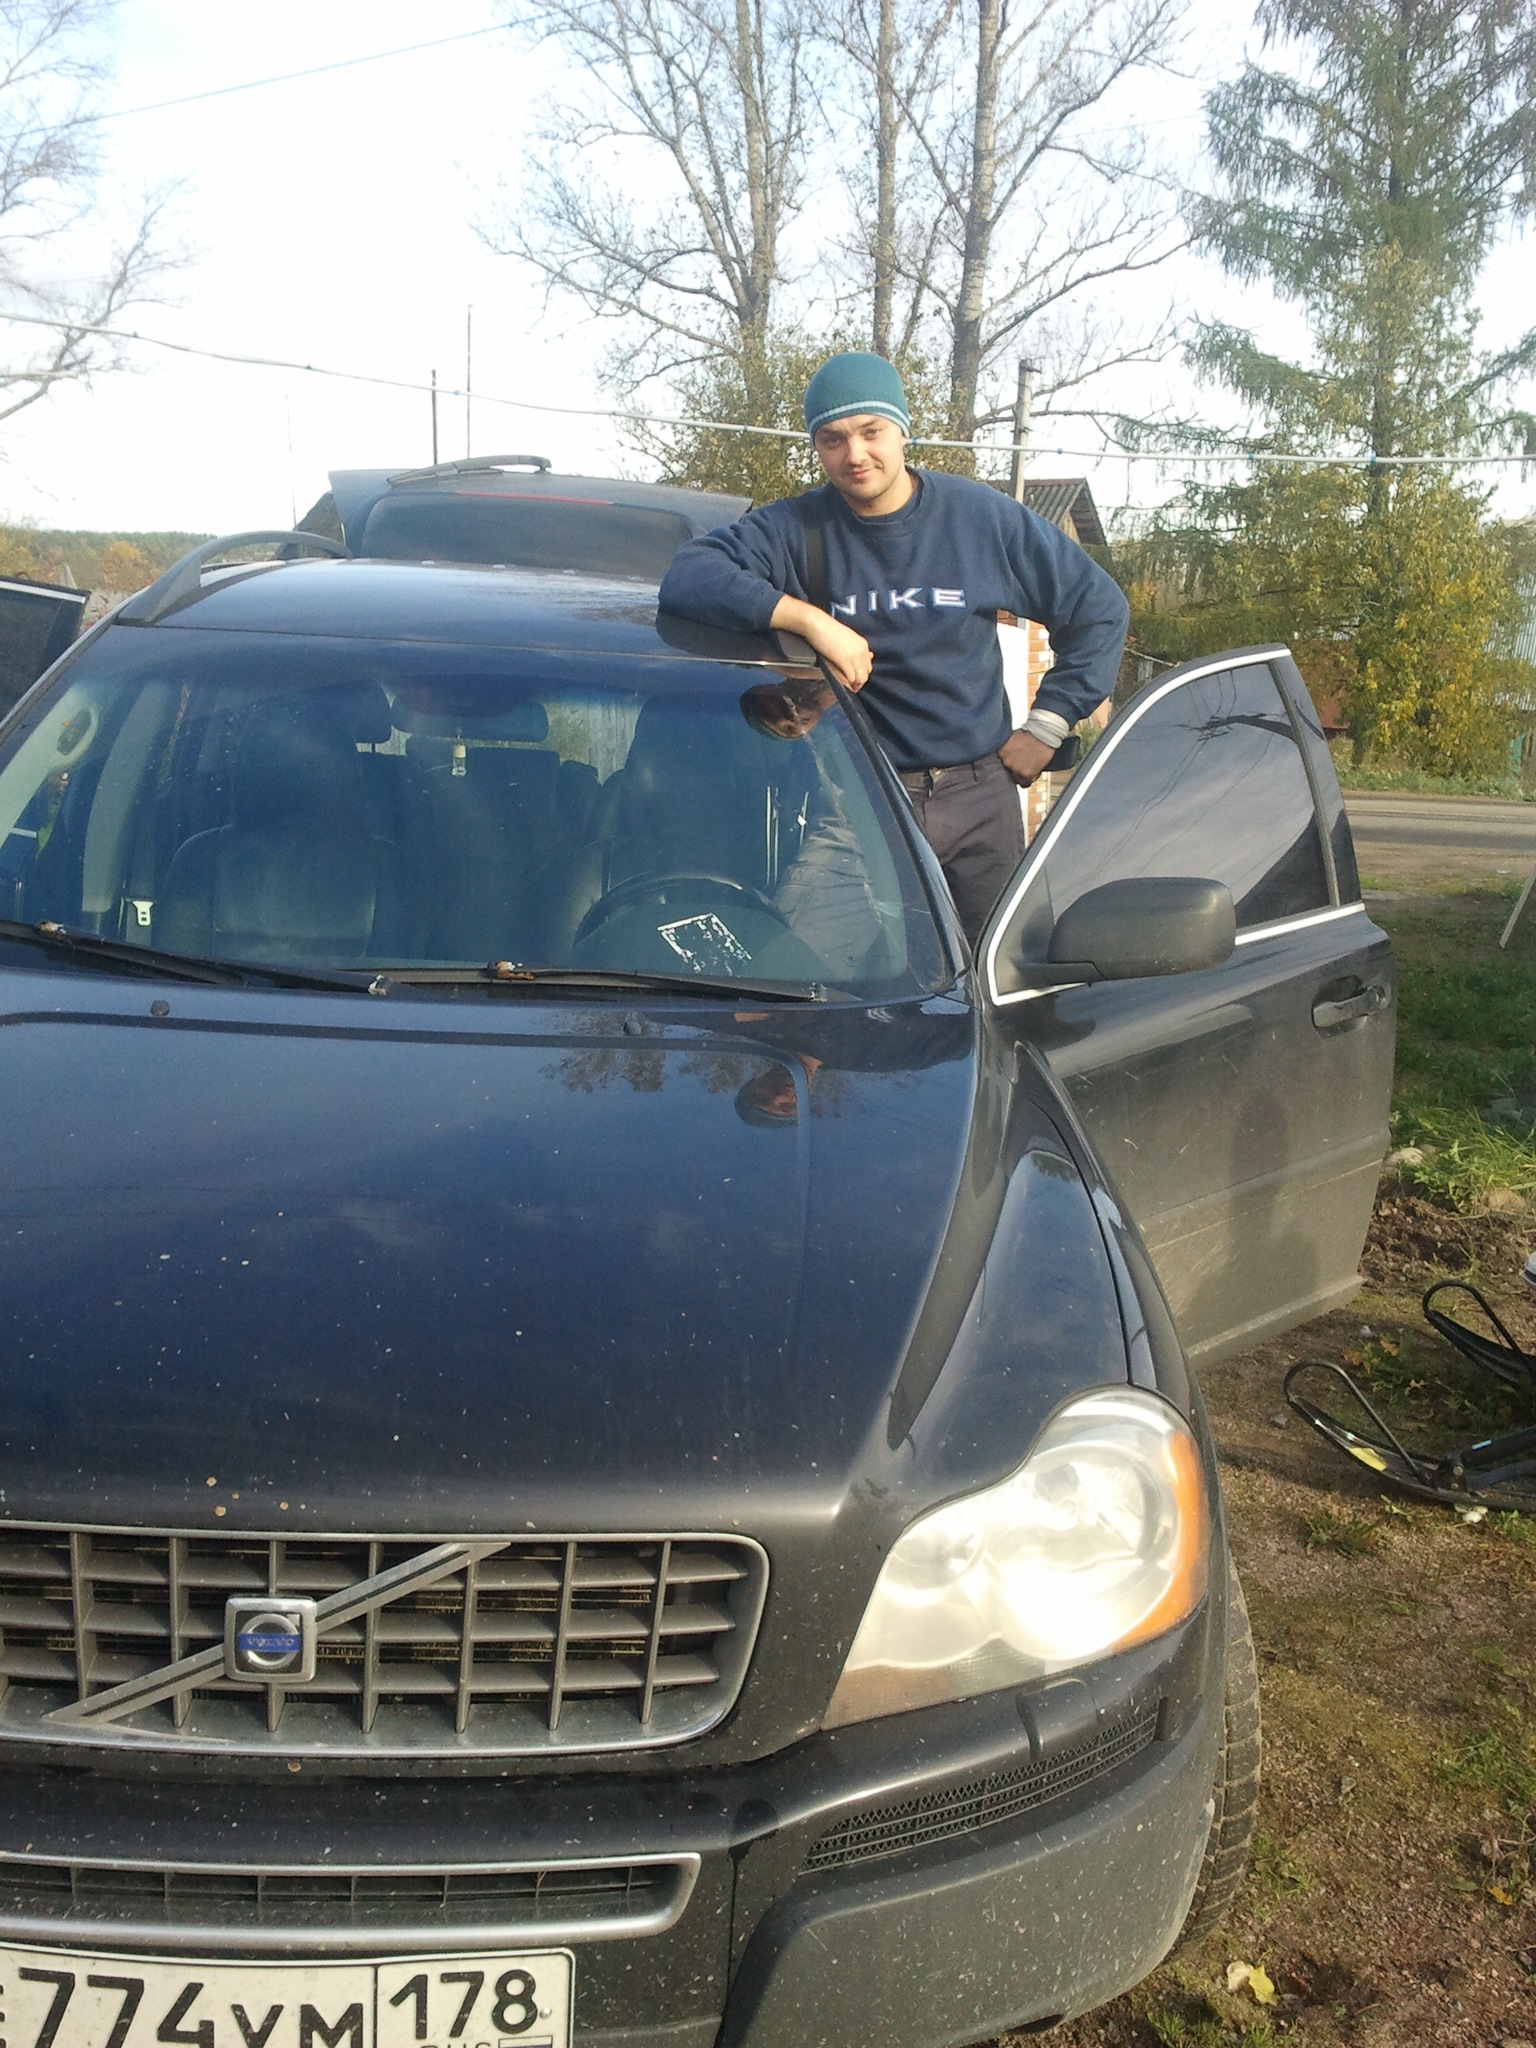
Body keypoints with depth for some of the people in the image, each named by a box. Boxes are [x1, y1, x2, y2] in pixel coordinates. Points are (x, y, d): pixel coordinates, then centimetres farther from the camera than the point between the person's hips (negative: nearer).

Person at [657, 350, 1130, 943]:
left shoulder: (980, 516, 4)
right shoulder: (796, 530, -3)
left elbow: (1099, 607, 12)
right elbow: (689, 574, -19)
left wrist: (1046, 726, 5)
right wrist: (811, 619, -27)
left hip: (980, 801, 2)